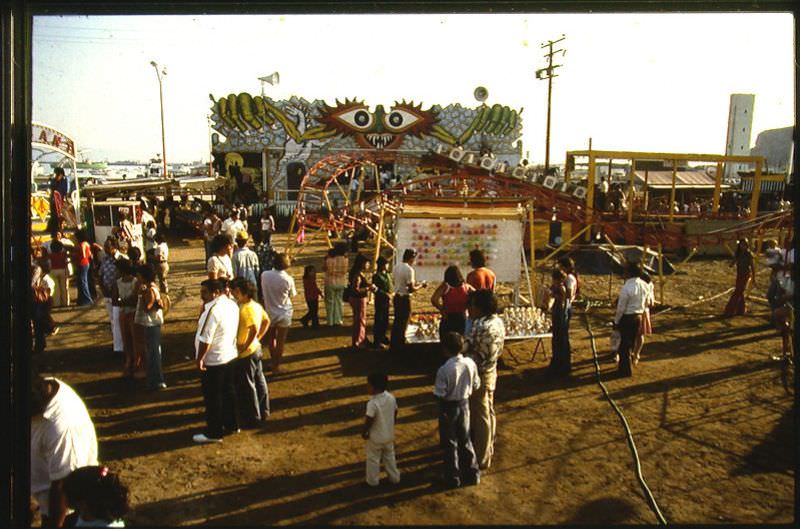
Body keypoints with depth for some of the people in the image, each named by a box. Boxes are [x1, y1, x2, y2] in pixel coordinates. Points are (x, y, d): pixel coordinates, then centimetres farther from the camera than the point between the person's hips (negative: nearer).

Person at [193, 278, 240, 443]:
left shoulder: (213, 309, -25)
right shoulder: (232, 304, 3)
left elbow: (205, 339, -24)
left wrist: (199, 359, -14)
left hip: (213, 361, -9)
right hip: (230, 356, 9)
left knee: (212, 398, 4)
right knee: (229, 392, 19)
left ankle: (214, 433, 14)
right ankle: (231, 425, 31)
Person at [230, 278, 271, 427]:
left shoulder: (246, 309, -25)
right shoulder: (256, 305, 3)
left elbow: (254, 330, -36)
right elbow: (266, 321, 16)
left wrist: (245, 346, -25)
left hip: (246, 354, -9)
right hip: (256, 349, 9)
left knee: (246, 386, 4)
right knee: (259, 381, 19)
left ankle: (251, 418, 15)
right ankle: (263, 412, 32)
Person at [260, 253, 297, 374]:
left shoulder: (264, 275, -13)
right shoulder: (288, 279, -20)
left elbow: (263, 290, 2)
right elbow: (292, 294, -6)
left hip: (269, 313, 3)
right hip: (284, 314, -3)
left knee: (271, 338, 24)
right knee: (280, 341, 12)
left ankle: (273, 360, 38)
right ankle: (276, 366, 19)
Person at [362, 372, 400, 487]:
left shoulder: (372, 403, -30)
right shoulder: (391, 398, -10)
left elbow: (369, 421, -25)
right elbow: (395, 414, 2)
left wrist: (364, 432, -8)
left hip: (375, 437, -6)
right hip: (389, 435, 6)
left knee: (373, 459, 16)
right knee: (390, 457, 24)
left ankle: (373, 481, 30)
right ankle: (394, 477, 36)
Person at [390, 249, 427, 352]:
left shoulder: (397, 267, 6)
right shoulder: (409, 269, -19)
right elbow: (411, 289, -19)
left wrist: (415, 284, 17)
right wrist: (421, 285, -3)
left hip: (397, 297, 8)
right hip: (405, 298, -8)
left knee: (396, 321, 18)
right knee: (403, 324, 4)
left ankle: (393, 345, 28)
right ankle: (400, 347, 12)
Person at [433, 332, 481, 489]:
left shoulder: (444, 370, -26)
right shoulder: (470, 363, -11)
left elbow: (440, 394, -20)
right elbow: (476, 386, 0)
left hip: (448, 407, -5)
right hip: (464, 404, 5)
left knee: (449, 443, 12)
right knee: (465, 440, 21)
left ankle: (453, 478, 23)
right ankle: (472, 474, 29)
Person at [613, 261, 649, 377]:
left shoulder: (626, 287, -23)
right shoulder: (645, 286, -1)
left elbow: (621, 307, -16)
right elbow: (646, 304, 8)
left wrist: (616, 321, -5)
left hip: (627, 318, -7)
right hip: (639, 317, 7)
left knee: (625, 343, 6)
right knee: (631, 342, 19)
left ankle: (626, 370, 13)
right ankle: (624, 366, 32)